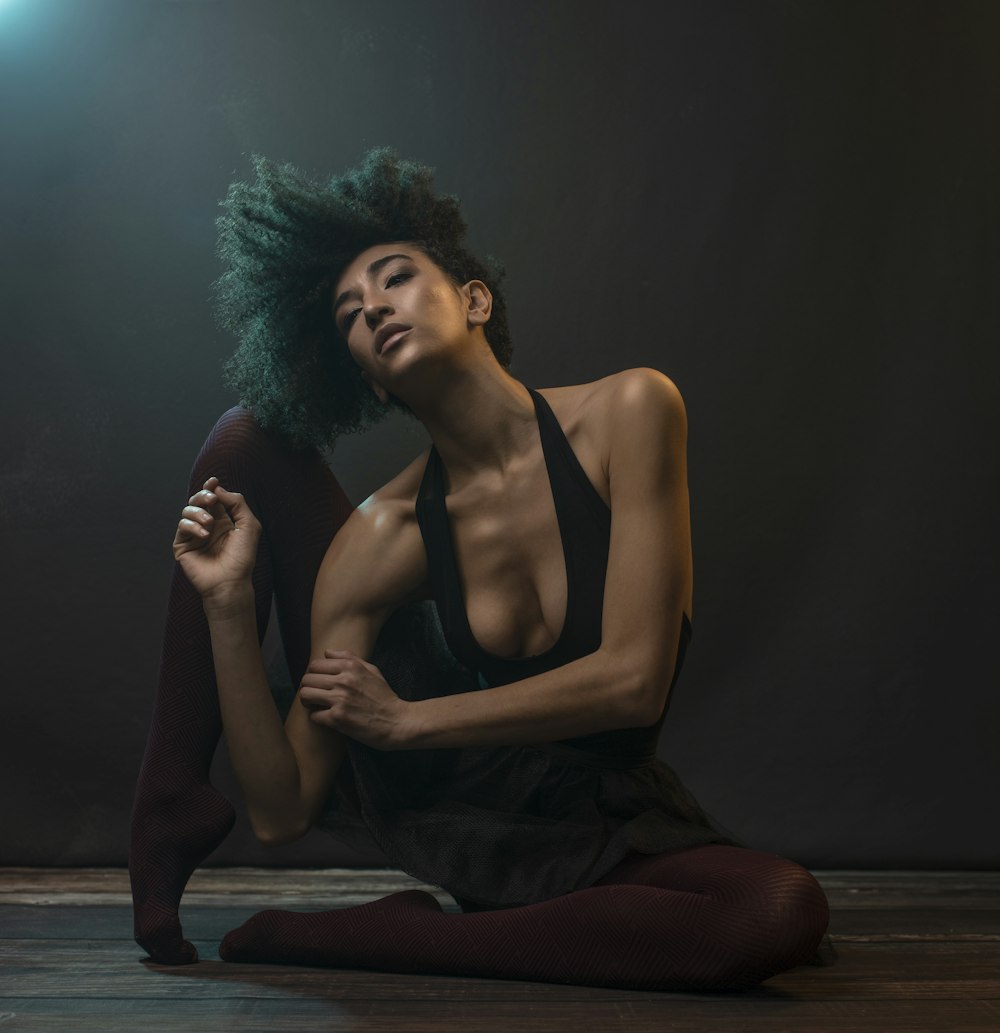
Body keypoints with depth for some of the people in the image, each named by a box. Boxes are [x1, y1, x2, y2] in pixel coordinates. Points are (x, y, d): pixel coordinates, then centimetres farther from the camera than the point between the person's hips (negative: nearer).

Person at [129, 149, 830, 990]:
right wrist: (227, 604, -26)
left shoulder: (627, 412, -18)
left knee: (786, 914, -36)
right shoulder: (386, 535, -13)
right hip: (421, 789, 1)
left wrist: (404, 720, -18)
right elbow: (282, 813, -14)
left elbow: (633, 680, -23)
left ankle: (336, 935, -22)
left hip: (591, 824, 0)